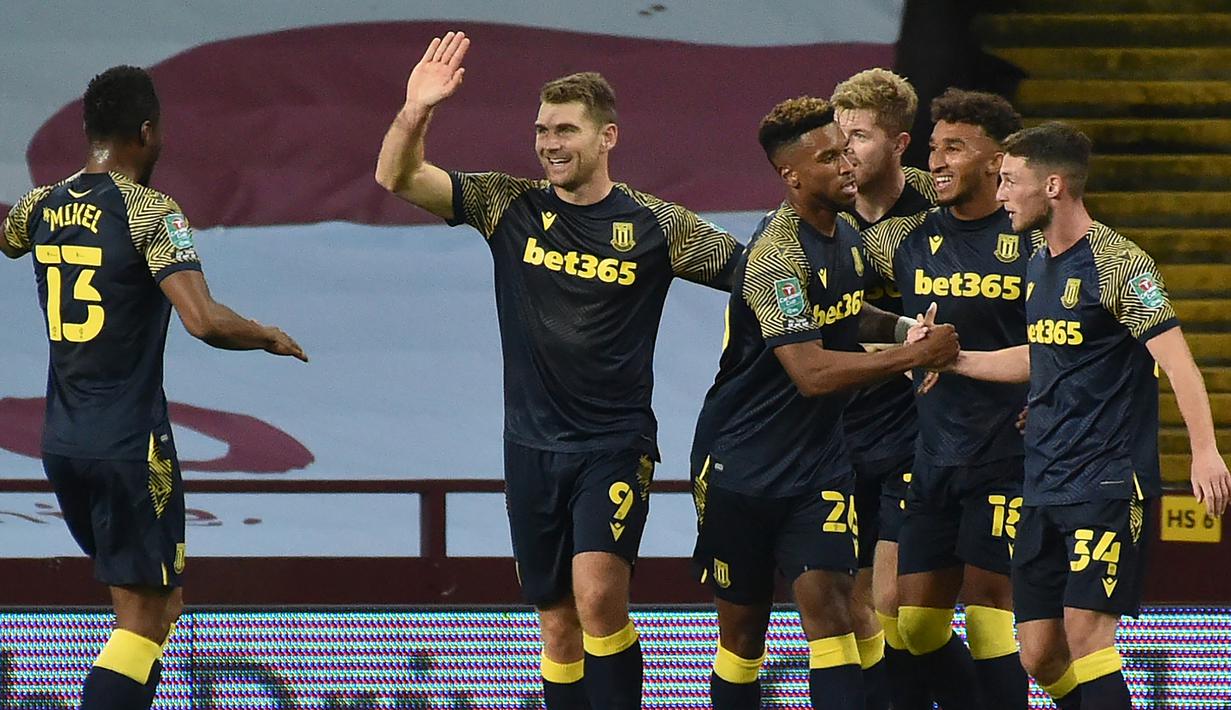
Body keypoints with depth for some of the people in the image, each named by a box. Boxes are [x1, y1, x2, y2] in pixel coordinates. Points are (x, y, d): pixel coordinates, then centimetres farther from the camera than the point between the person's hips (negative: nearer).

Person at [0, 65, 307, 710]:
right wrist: (271, 338, -7)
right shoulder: (149, 211, -14)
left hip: (61, 440, 7)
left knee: (159, 602, 21)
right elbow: (204, 321, -24)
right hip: (130, 445, -7)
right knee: (144, 620, -3)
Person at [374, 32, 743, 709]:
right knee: (557, 622, 7)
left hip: (615, 443, -3)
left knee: (598, 594, -22)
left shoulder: (656, 225, -3)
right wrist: (415, 111, -20)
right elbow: (397, 177, -3)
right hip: (532, 444, 3)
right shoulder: (511, 207, 3)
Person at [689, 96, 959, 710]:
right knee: (742, 626, 5)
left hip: (819, 463, 5)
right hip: (741, 464, -5)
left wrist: (900, 326, 5)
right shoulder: (779, 255, -21)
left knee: (827, 606, -11)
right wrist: (914, 355, -23)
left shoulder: (844, 233, 5)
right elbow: (812, 372, -28)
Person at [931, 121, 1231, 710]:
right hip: (1043, 488, 8)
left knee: (1084, 629, -16)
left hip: (1110, 483, -8)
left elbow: (1174, 357, -19)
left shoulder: (1117, 264, -12)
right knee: (1039, 655, 5)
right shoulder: (1038, 266, 14)